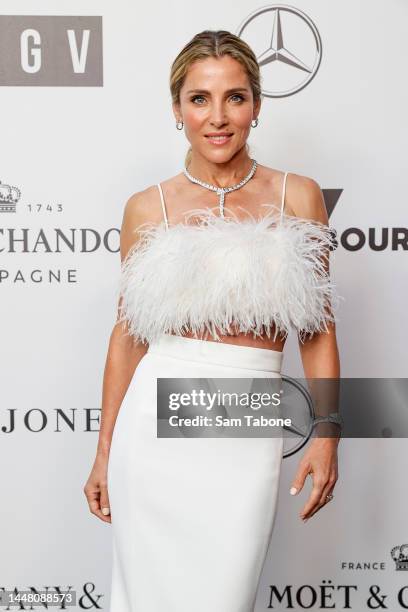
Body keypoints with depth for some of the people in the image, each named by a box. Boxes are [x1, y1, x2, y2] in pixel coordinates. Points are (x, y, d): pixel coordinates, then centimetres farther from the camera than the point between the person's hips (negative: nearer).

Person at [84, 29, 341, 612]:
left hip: (249, 435, 0)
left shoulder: (298, 196, 3)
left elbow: (318, 329, 5)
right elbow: (128, 334, 7)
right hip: (157, 421, 1)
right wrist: (105, 451, 9)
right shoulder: (147, 208, 3)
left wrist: (326, 436, -3)